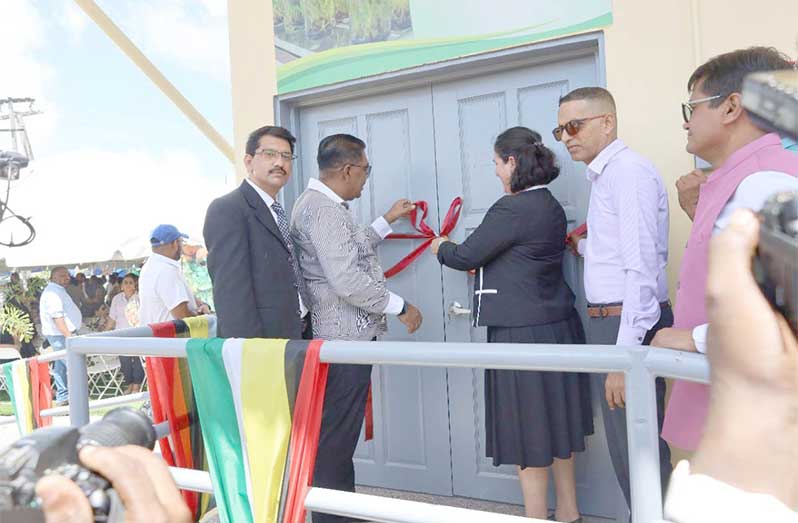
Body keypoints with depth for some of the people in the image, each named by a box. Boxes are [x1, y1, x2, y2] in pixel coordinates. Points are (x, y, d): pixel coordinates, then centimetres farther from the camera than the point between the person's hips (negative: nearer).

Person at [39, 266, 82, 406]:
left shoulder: (58, 290, 18)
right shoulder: (52, 292, -16)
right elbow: (57, 317, -24)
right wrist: (69, 336, -27)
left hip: (63, 334, 11)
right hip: (60, 335, -11)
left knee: (60, 366, 13)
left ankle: (62, 397, 19)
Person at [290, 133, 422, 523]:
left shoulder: (318, 203, 16)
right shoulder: (324, 209, -17)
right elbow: (348, 280, -24)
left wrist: (387, 220, 31)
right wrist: (400, 308, -13)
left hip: (340, 334, 11)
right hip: (345, 337, -11)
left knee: (339, 433, 18)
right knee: (336, 436, -2)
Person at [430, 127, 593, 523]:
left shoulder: (512, 209, -18)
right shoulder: (550, 205, 10)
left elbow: (466, 256, -11)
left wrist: (441, 246, 8)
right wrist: (483, 265, 21)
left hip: (522, 333, -9)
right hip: (557, 326, 9)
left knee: (527, 426, 4)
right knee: (554, 420, 18)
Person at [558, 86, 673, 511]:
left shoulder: (629, 172, -13)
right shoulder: (605, 174, 16)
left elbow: (641, 268, -21)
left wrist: (625, 355, -24)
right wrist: (582, 245, 10)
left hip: (629, 323, -10)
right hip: (608, 322, 10)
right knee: (623, 453, 19)